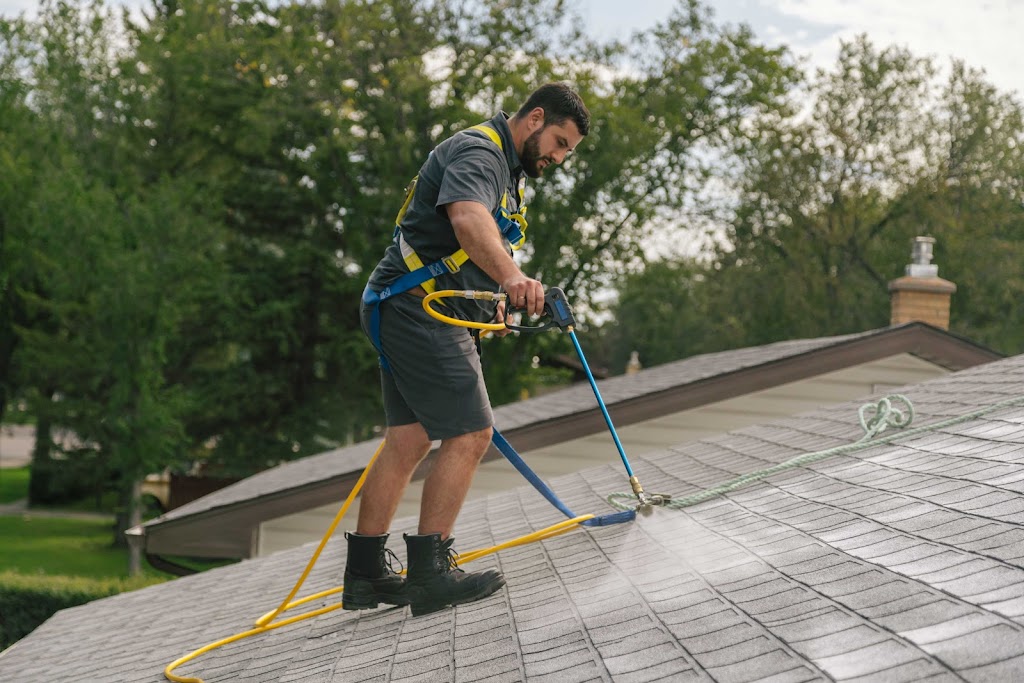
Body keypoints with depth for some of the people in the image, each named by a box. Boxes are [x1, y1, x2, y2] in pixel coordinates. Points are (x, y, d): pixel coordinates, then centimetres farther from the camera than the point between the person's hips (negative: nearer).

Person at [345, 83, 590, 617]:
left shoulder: (507, 168, 21)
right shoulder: (478, 152, -13)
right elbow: (467, 220, -36)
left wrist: (490, 302, 24)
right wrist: (511, 277, -52)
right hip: (420, 307, -10)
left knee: (408, 440, 9)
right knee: (470, 433, -12)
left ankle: (365, 574, 12)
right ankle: (430, 573, -10)